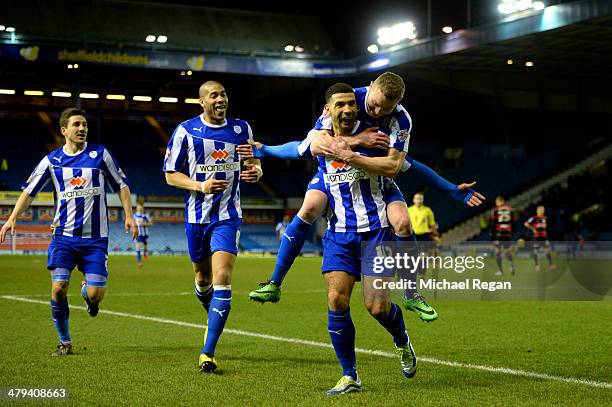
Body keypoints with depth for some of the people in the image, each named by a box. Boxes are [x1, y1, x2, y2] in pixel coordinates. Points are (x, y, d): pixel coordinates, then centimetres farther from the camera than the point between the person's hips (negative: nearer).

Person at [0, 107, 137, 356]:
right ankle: (65, 342, 9)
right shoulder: (52, 160, 5)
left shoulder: (100, 154, 4)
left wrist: (128, 215, 3)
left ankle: (86, 291, 30)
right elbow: (30, 190, 8)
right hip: (63, 236, 1)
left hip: (95, 238, -1)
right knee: (58, 289, -11)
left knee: (96, 294, -10)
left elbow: (121, 185, 11)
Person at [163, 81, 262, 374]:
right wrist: (201, 186, -18)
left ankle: (208, 352, -15)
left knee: (222, 278, -15)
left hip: (228, 217, -1)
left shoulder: (241, 129, 4)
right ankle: (215, 318, 47)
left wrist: (256, 171, -8)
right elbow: (171, 174, -1)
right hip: (196, 216, 1)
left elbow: (254, 162, 17)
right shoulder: (186, 131, -3)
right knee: (203, 278, 15)